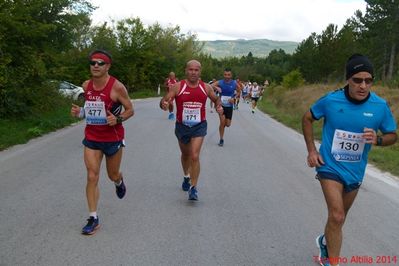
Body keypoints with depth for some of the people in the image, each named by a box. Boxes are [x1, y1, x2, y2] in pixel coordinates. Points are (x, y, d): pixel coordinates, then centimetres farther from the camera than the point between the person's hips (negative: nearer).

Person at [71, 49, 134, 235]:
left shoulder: (117, 87, -15)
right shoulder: (86, 86, 0)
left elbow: (130, 110, -7)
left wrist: (118, 119, -26)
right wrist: (79, 112, -3)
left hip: (113, 138, -3)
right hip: (91, 138, 3)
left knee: (112, 175, 14)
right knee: (92, 177, -3)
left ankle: (119, 183, 54)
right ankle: (93, 218, 5)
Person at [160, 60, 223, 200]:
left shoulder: (206, 87, -3)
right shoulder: (177, 87, -8)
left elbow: (216, 99, 14)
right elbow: (164, 101, -12)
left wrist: (219, 106, -8)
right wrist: (164, 104, -36)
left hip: (199, 126, -1)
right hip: (182, 126, 1)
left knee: (194, 156, -16)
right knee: (185, 154, 21)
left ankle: (193, 188, -5)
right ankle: (186, 177, 48)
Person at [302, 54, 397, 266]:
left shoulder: (380, 106, -12)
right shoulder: (330, 100, -16)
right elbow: (307, 119, 1)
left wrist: (377, 139, -23)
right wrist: (311, 150, -5)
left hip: (355, 171, 4)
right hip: (330, 166, -3)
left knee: (338, 216, 21)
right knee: (337, 216, -15)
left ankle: (325, 241, 50)